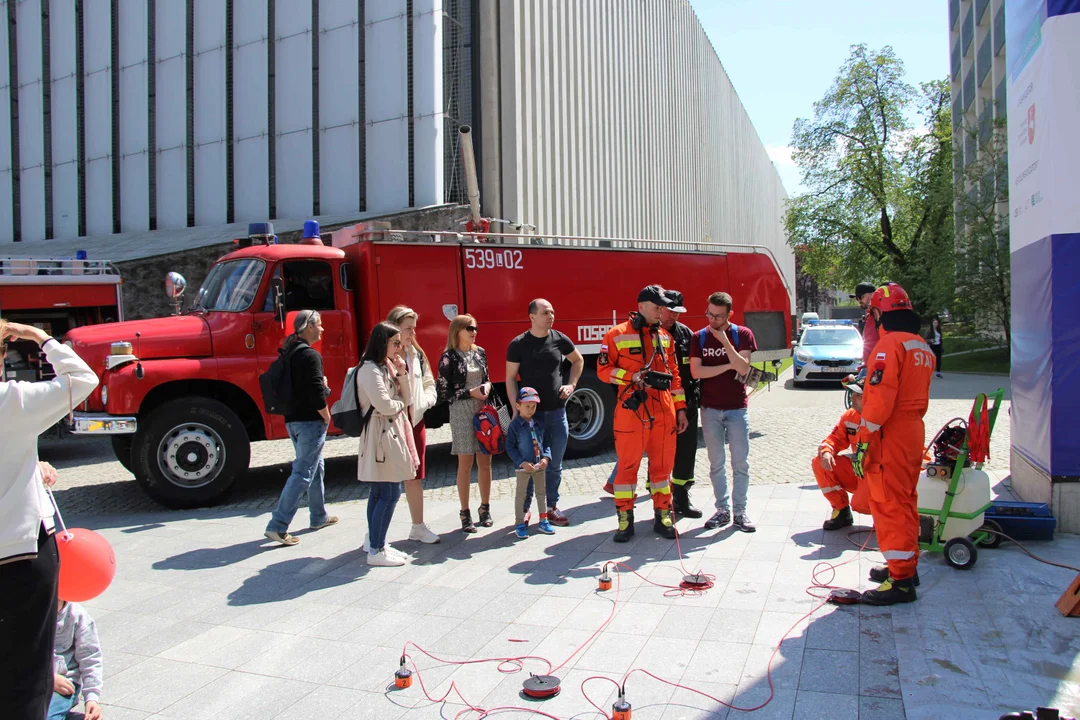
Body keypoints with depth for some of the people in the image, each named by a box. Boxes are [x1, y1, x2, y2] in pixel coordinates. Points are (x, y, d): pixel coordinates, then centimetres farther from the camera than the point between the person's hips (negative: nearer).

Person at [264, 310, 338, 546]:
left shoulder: (289, 353, 11)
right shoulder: (310, 355, -17)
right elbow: (317, 393, -22)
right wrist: (327, 418, -9)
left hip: (293, 420, 10)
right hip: (310, 422, -10)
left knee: (316, 467, 21)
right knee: (302, 474, -6)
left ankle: (319, 517, 33)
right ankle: (278, 526, -7)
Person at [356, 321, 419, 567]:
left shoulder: (388, 366, 15)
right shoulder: (370, 369, -14)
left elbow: (406, 399, 11)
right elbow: (384, 405, -22)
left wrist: (402, 373, -2)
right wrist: (401, 404, -2)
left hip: (391, 434, 10)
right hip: (381, 435, -10)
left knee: (379, 493, 15)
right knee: (389, 494, -8)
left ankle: (375, 542, 24)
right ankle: (376, 550, -1)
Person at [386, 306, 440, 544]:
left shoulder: (417, 354, 10)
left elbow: (429, 384, 14)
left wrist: (425, 401, -3)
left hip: (415, 422, 6)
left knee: (415, 477, 16)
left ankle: (418, 527, 29)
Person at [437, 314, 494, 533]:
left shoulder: (480, 353, 9)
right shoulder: (449, 357, -7)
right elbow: (443, 392, -8)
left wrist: (487, 386, -3)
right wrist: (470, 393, -16)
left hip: (484, 410, 5)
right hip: (461, 412, -5)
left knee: (485, 462, 8)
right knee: (465, 464, 1)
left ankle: (485, 509, 22)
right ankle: (465, 514, 12)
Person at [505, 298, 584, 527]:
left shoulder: (560, 339, 1)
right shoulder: (518, 344, -7)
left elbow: (578, 360, 20)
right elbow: (510, 379, -4)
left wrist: (572, 384, 7)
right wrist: (517, 410, -11)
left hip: (557, 412, 3)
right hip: (531, 413, -3)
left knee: (555, 464, 10)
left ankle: (552, 506, 24)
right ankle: (524, 509, 19)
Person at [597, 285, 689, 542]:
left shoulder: (665, 337, 13)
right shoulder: (617, 335, -2)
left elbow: (674, 374, 16)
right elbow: (603, 369, -4)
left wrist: (681, 408, 12)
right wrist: (634, 377, -16)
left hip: (663, 412, 5)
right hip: (631, 411, -4)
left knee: (663, 463, 9)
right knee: (628, 463, 2)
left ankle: (663, 516, 20)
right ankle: (625, 519, 11)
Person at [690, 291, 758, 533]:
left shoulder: (743, 334, -2)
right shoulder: (699, 337, 2)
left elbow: (744, 368, -13)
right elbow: (696, 371, -8)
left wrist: (725, 341, -18)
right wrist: (728, 366, -10)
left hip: (737, 407, -1)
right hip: (710, 409, 1)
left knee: (741, 462, 1)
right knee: (716, 463, 7)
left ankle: (740, 511, 11)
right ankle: (722, 509, 17)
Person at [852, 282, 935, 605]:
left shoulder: (889, 343, -15)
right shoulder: (923, 347, 13)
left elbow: (880, 397, -22)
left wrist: (863, 442, -19)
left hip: (890, 436, -9)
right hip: (914, 432, 9)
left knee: (889, 504, -4)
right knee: (905, 500, 19)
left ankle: (900, 580, 1)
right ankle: (907, 565, 31)